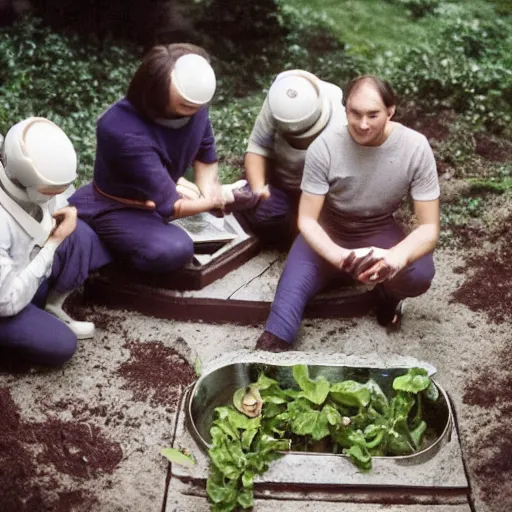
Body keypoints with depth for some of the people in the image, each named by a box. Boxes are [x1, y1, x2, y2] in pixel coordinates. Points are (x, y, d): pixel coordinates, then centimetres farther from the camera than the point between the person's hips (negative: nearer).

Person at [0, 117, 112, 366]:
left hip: (28, 272, 7)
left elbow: (62, 214, 4)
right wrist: (52, 242, -29)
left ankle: (51, 308, 0)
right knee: (60, 345, -22)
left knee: (81, 235, -15)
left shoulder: (38, 180, -18)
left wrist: (65, 221, -22)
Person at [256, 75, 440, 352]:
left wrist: (395, 257, -42)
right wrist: (339, 256, -40)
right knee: (290, 291, -25)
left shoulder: (415, 148, -22)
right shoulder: (325, 146, -24)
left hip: (378, 232, 1)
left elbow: (429, 227, -19)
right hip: (327, 232, 0)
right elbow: (307, 220, -18)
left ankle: (388, 292, 5)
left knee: (419, 276, -28)